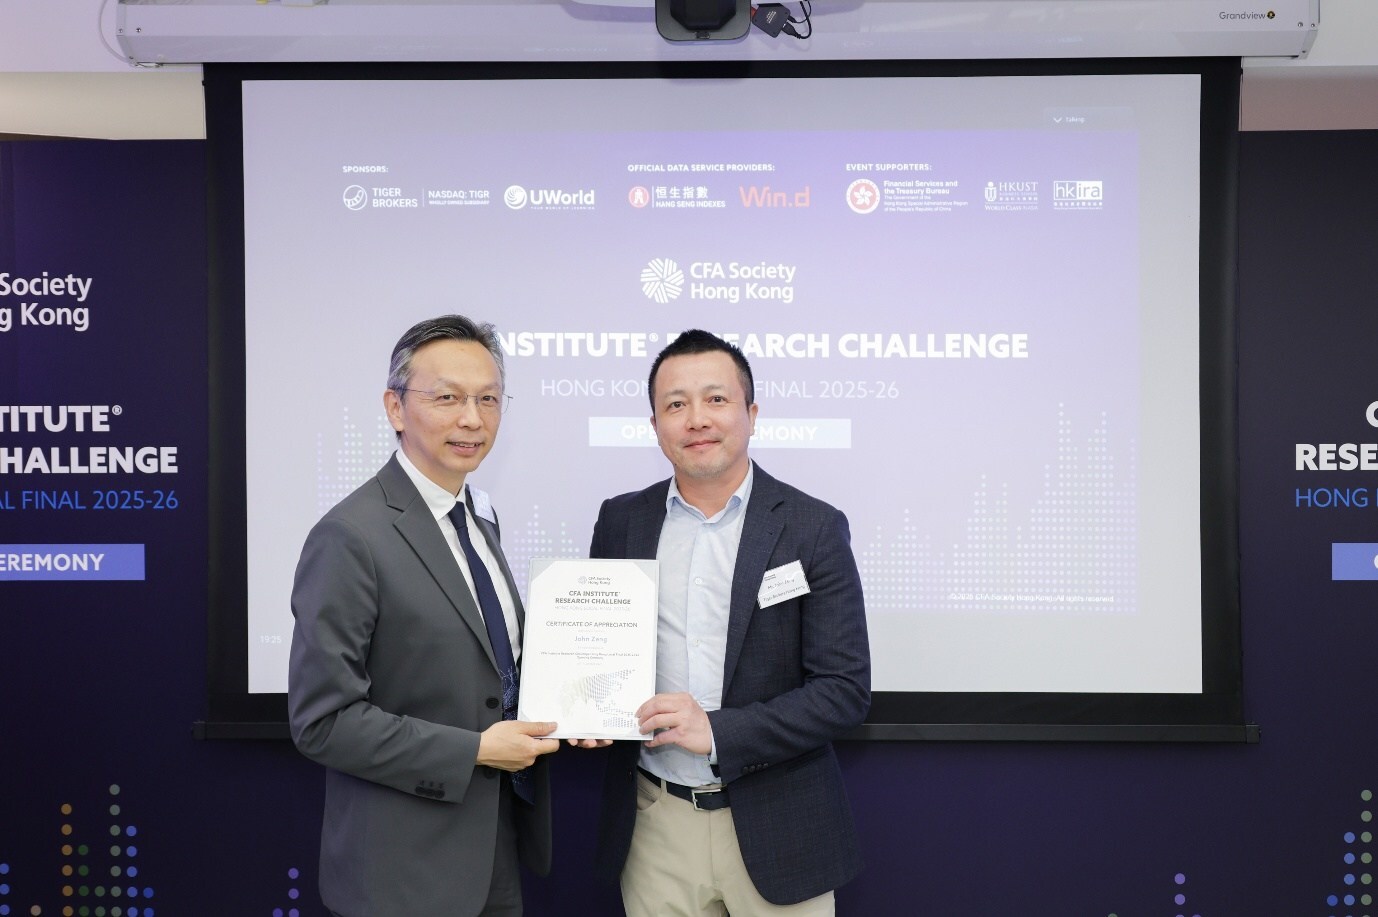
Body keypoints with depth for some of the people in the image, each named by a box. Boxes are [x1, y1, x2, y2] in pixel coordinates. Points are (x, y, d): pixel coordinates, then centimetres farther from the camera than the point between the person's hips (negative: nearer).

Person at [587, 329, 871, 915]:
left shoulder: (813, 528, -7)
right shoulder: (620, 522, 3)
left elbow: (845, 690, -10)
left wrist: (717, 731, -19)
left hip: (774, 827, -2)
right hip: (654, 824, 2)